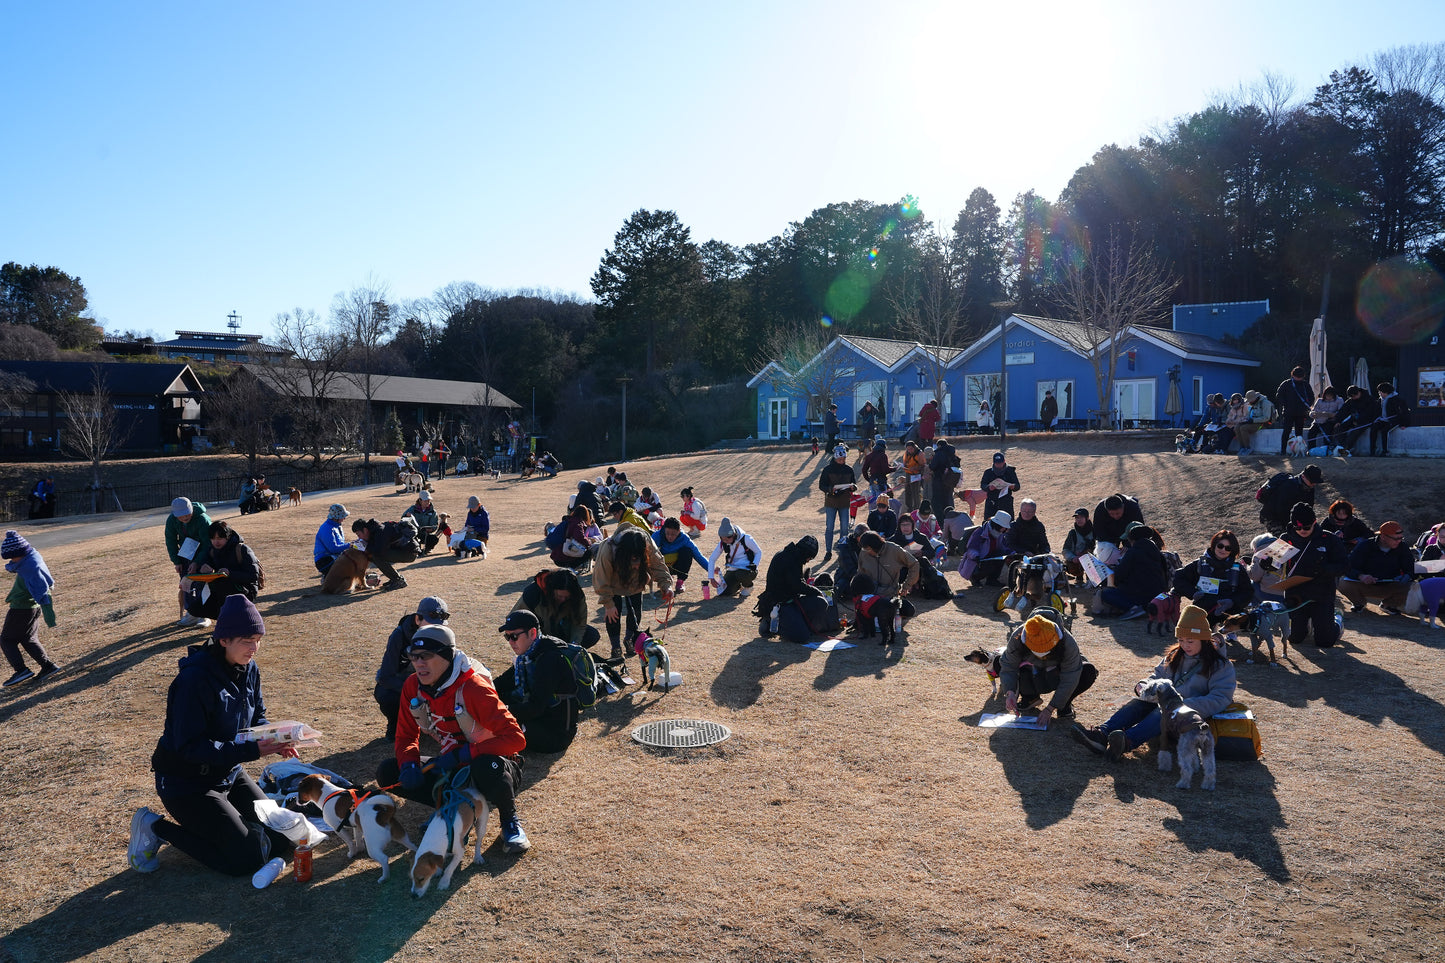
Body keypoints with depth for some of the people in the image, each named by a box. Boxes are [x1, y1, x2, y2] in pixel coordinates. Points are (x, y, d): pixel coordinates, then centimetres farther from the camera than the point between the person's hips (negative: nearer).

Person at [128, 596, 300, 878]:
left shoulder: (249, 670, -2)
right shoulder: (195, 679, -26)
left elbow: (257, 719, 9)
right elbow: (189, 747, -27)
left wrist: (272, 740, -14)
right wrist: (251, 750, -33)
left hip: (228, 774, 8)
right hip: (187, 782, -8)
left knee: (280, 843, 3)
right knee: (247, 860, -12)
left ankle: (201, 824, 21)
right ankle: (157, 827, 4)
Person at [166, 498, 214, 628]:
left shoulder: (202, 519, -29)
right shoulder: (171, 520, -13)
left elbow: (208, 544, -24)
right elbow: (171, 541, -1)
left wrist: (197, 562, -29)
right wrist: (176, 562, -6)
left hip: (203, 552, -5)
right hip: (186, 551, 5)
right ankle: (190, 613, 10)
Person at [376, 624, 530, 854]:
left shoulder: (472, 688, -26)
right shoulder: (412, 687, -8)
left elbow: (516, 738, -30)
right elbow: (406, 737, 1)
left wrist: (461, 754, -34)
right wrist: (409, 766, -22)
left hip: (492, 765, -6)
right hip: (452, 767, 6)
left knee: (487, 767, -41)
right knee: (387, 773, -10)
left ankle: (510, 821, -8)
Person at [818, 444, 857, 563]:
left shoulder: (849, 469, 5)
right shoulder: (828, 469, -4)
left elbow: (854, 483, 12)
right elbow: (821, 485, -5)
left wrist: (853, 486, -12)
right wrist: (830, 489, -24)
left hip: (844, 503, 2)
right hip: (830, 503, -2)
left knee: (844, 528, 5)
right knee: (829, 527, -1)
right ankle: (828, 551, 7)